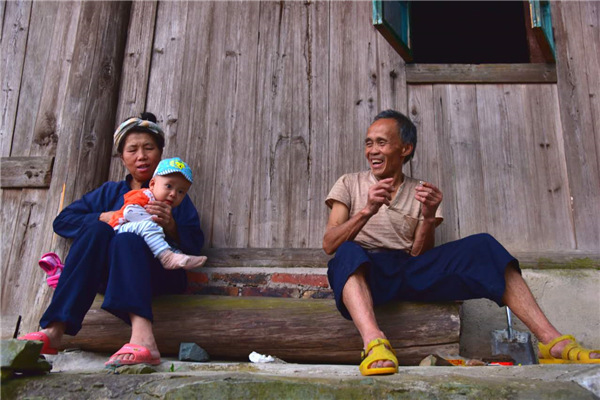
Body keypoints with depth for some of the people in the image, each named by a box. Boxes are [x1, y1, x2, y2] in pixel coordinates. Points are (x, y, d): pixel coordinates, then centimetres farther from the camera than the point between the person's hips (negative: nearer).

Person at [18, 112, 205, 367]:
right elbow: (62, 221, 13)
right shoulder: (110, 192, 25)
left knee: (127, 238, -32)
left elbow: (194, 245, 4)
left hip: (159, 276, -2)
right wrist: (102, 218, -4)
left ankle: (142, 335, -56)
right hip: (110, 276, 3)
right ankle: (54, 331, -38)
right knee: (97, 229, -25)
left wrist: (170, 225, -16)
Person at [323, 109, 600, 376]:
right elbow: (329, 244, -2)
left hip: (410, 270, 2)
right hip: (367, 272, -2)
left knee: (481, 246, -20)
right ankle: (374, 342, -59)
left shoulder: (419, 192, 17)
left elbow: (420, 256, 8)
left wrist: (428, 218, -10)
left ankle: (553, 341, -26)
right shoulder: (349, 185, 12)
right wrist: (367, 211, -17)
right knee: (348, 252, -37)